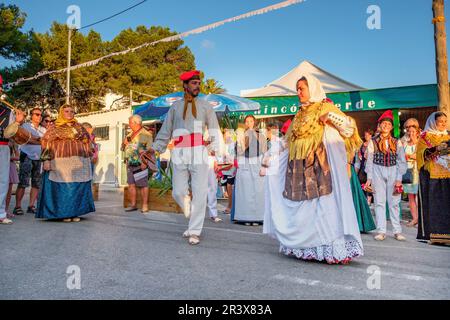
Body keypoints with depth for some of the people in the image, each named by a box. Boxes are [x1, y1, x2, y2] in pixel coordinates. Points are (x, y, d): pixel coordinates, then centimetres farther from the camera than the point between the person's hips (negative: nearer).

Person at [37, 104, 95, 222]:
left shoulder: (79, 127, 17)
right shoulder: (55, 127, 8)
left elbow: (86, 142, 20)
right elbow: (46, 142, 1)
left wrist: (88, 158, 15)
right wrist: (46, 159, -10)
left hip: (79, 162, 3)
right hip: (62, 161, -3)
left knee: (78, 186, 1)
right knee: (63, 186, -4)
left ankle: (75, 212, 9)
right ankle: (64, 213, 4)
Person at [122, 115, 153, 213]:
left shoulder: (146, 134, -7)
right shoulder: (130, 135, 18)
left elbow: (149, 150, -13)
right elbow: (123, 147, 26)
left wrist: (144, 162, -21)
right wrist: (125, 142, 4)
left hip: (140, 164, -8)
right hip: (130, 164, 8)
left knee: (143, 185, -2)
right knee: (131, 184, 9)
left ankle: (145, 205, 4)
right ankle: (133, 205, 18)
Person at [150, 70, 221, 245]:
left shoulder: (205, 106, 14)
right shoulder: (175, 107, 17)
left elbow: (214, 129, 5)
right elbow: (165, 131, 16)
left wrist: (214, 146, -11)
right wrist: (155, 149, 7)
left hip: (199, 154, -1)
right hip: (180, 155, 1)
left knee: (199, 194, -5)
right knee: (178, 192, -1)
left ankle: (194, 232, 5)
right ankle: (193, 218, 27)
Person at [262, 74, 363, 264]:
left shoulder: (326, 108, 5)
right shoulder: (299, 115, 22)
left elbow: (349, 129, -2)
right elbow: (289, 145, 24)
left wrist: (331, 117, -16)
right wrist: (271, 162, 20)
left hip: (319, 165, -6)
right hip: (298, 169, 6)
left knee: (324, 203, -11)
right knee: (301, 207, 3)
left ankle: (332, 247, -7)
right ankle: (302, 245, 10)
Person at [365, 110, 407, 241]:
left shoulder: (397, 142, 8)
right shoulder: (373, 142, 5)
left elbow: (401, 161, 5)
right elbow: (369, 161, 3)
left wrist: (399, 179, -4)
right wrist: (369, 178, -3)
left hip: (393, 172, 1)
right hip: (378, 172, -1)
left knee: (394, 202, 3)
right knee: (379, 202, -1)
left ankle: (397, 231, 9)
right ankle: (381, 231, 2)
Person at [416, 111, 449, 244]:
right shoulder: (425, 136, 4)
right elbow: (422, 154, -6)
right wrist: (435, 149, -21)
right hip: (430, 174, -5)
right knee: (431, 202, -6)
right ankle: (430, 233, -3)